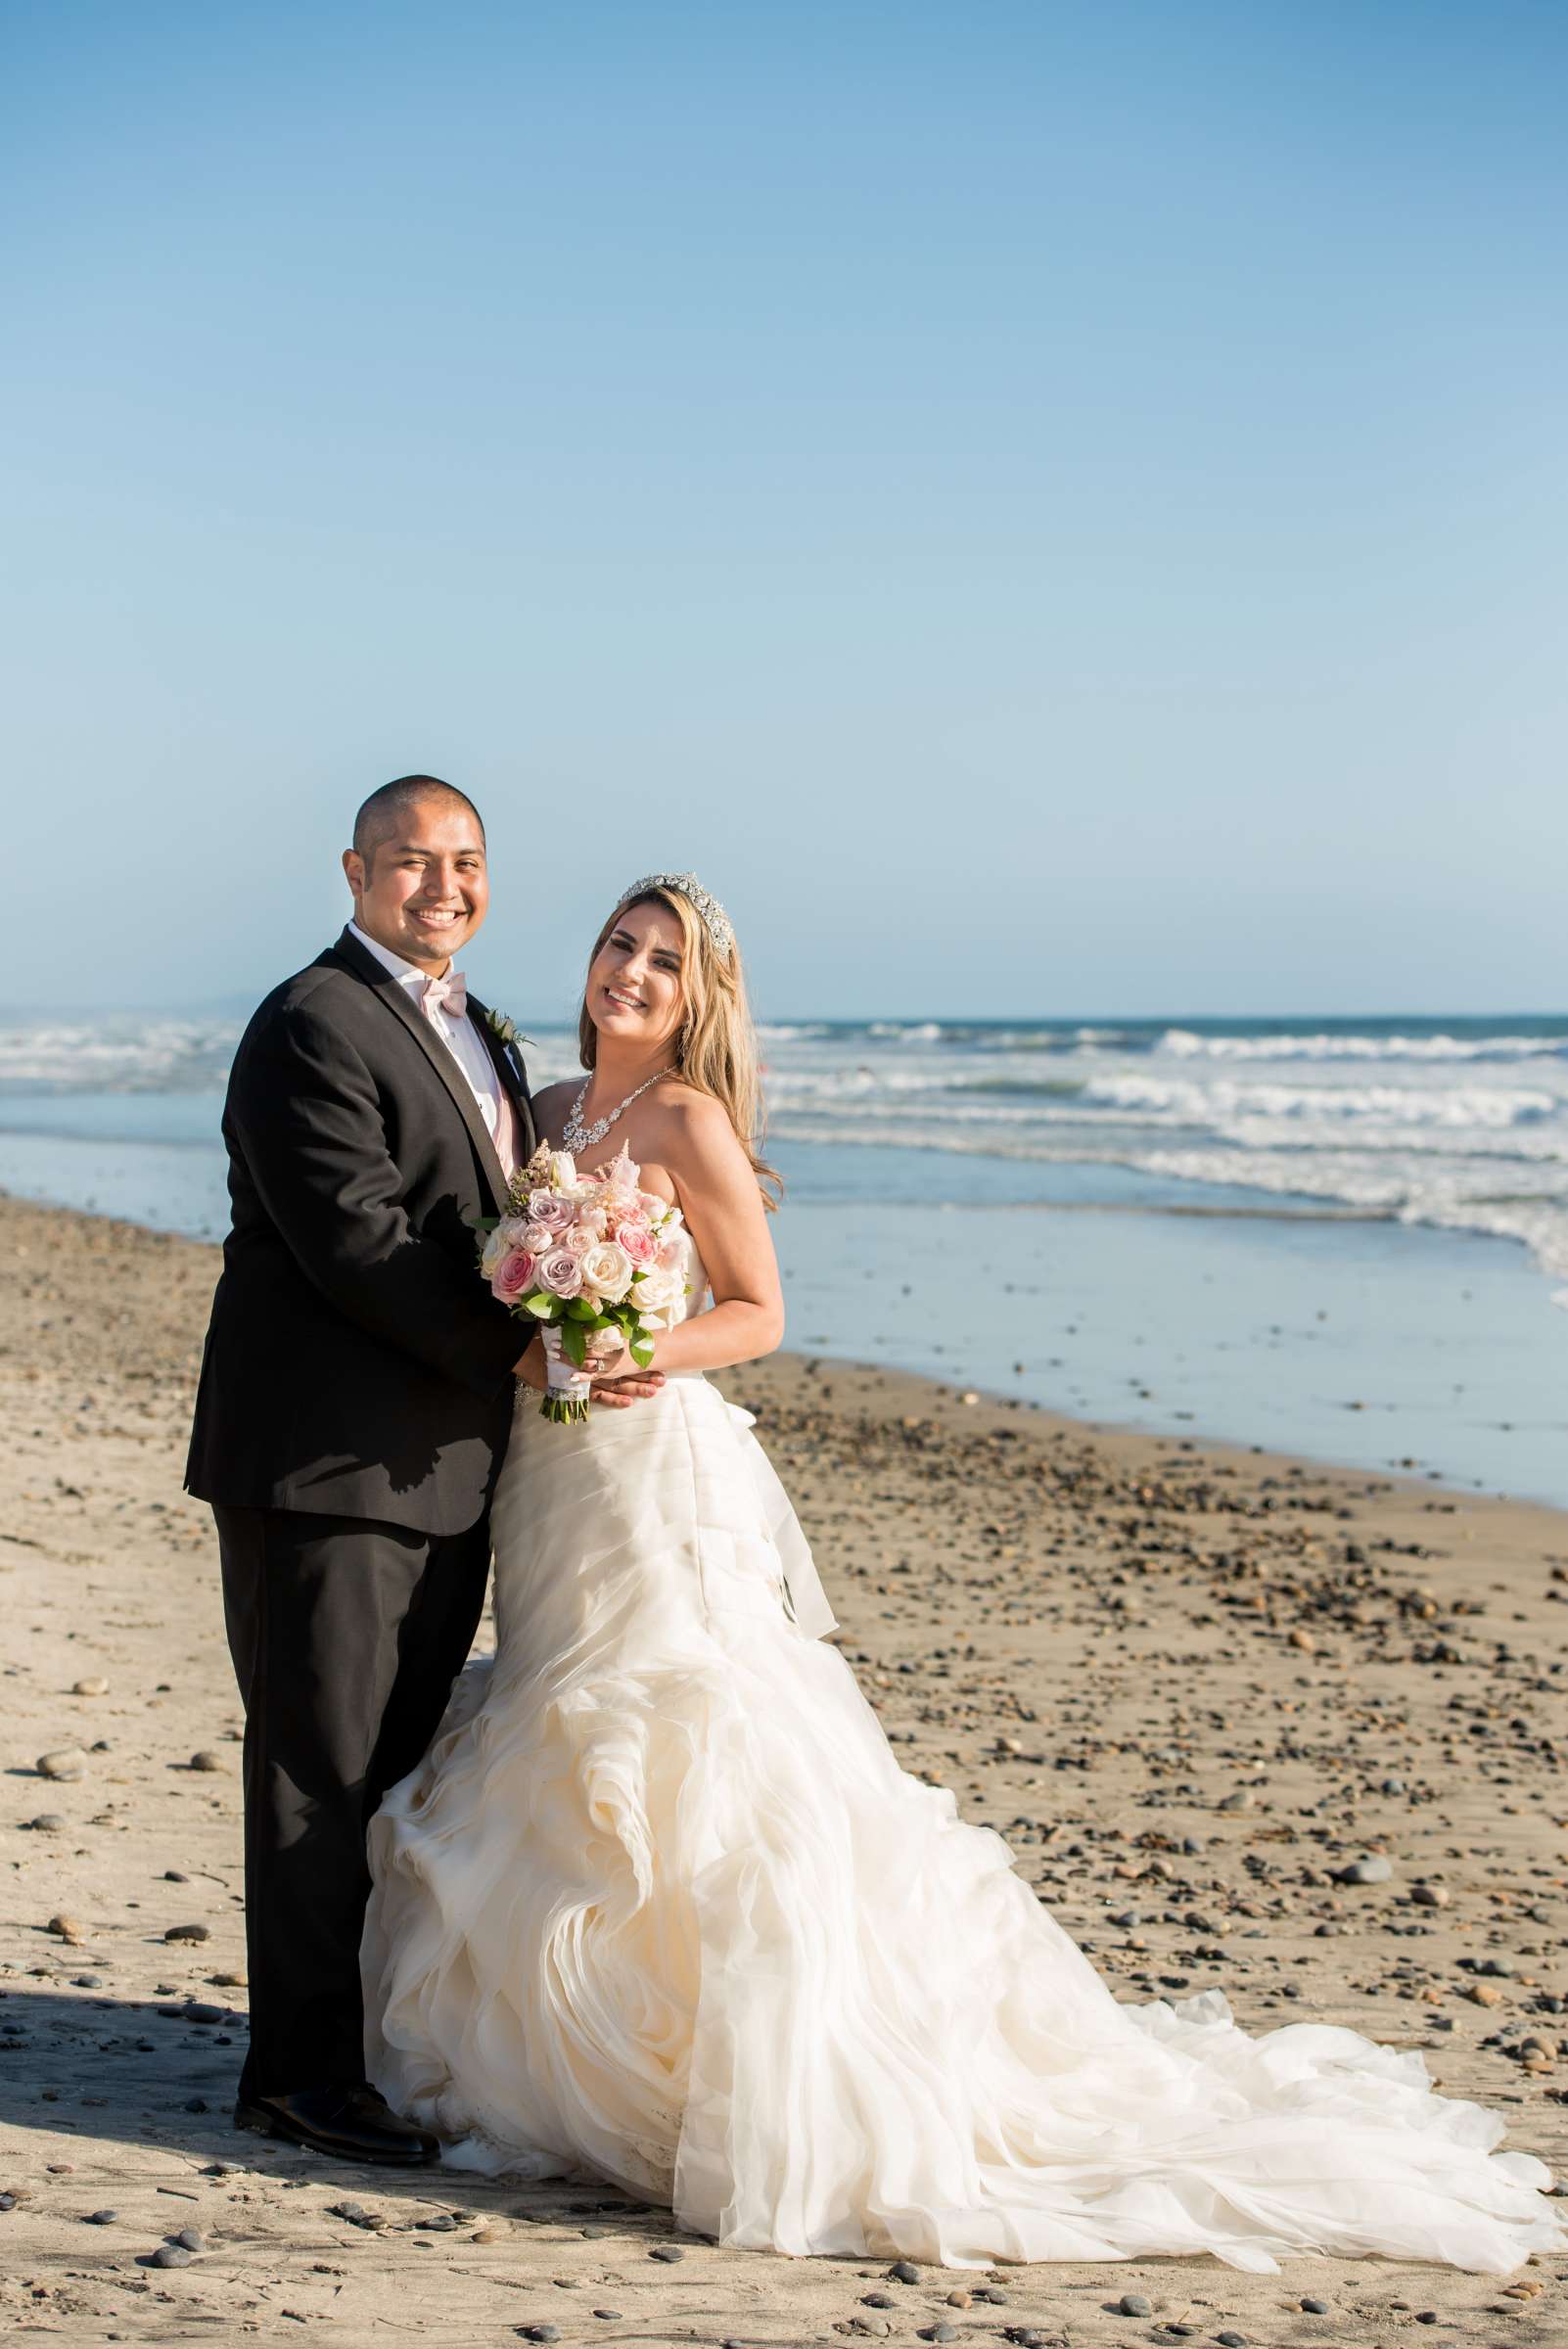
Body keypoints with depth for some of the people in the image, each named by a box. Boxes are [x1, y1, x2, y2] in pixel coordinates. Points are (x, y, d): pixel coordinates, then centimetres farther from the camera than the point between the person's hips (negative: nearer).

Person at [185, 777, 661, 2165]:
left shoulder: (478, 1034, 18)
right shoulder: (313, 1026, -12)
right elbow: (352, 1240, -21)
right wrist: (518, 1356, -18)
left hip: (443, 1465, 9)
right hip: (325, 1465, -9)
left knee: (406, 1763, 14)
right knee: (323, 1772, -2)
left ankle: (377, 2033, 25)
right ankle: (303, 2072, 7)